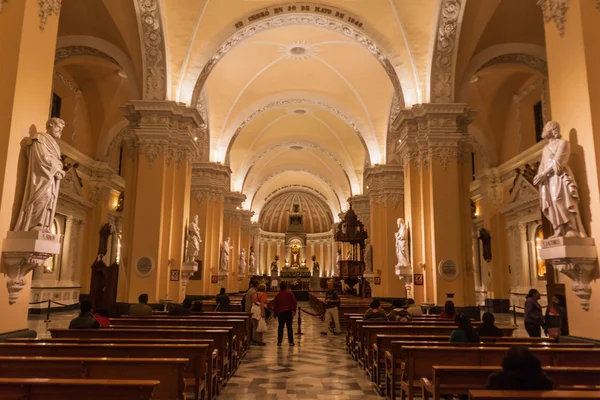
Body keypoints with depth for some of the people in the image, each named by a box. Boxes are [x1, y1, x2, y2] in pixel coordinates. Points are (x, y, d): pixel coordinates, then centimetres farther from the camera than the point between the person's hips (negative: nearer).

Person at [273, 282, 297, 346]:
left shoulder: (278, 295, 4)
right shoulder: (290, 293, -1)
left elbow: (275, 305, 7)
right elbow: (294, 302, -8)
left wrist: (275, 313, 16)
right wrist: (294, 310, -5)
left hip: (280, 312, 1)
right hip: (289, 312, -1)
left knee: (280, 327, 8)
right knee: (289, 327, 4)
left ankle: (279, 341, 5)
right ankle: (291, 342, 3)